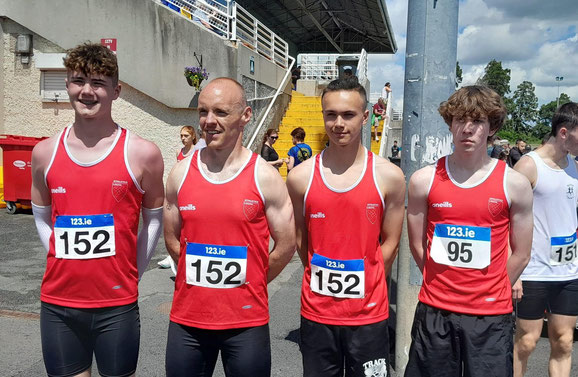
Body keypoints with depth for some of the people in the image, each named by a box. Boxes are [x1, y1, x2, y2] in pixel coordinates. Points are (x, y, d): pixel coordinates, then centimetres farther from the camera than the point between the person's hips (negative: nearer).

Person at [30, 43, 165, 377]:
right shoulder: (45, 152, 3)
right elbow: (42, 216, 16)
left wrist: (131, 272, 2)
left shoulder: (142, 153, -6)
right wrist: (65, 263, 8)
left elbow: (155, 219, 4)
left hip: (117, 304, -2)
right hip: (57, 303, 3)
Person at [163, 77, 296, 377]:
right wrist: (202, 280, 10)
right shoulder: (180, 174, 0)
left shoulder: (265, 177, -8)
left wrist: (247, 285, 6)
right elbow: (172, 240, 11)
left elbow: (286, 246, -2)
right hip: (186, 319, 3)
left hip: (247, 322, -2)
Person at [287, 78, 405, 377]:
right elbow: (300, 240, 5)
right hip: (316, 315, 1)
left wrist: (365, 286, 2)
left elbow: (390, 243, 2)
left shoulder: (389, 176, -6)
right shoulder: (300, 177, -4)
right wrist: (325, 281, 5)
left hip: (369, 317, -1)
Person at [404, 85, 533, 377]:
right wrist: (443, 285, 8)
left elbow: (520, 255, 3)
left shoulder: (515, 184, -3)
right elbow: (418, 245, 5)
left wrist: (490, 292, 5)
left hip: (491, 317, 0)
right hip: (434, 311, 1)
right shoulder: (424, 180, -2)